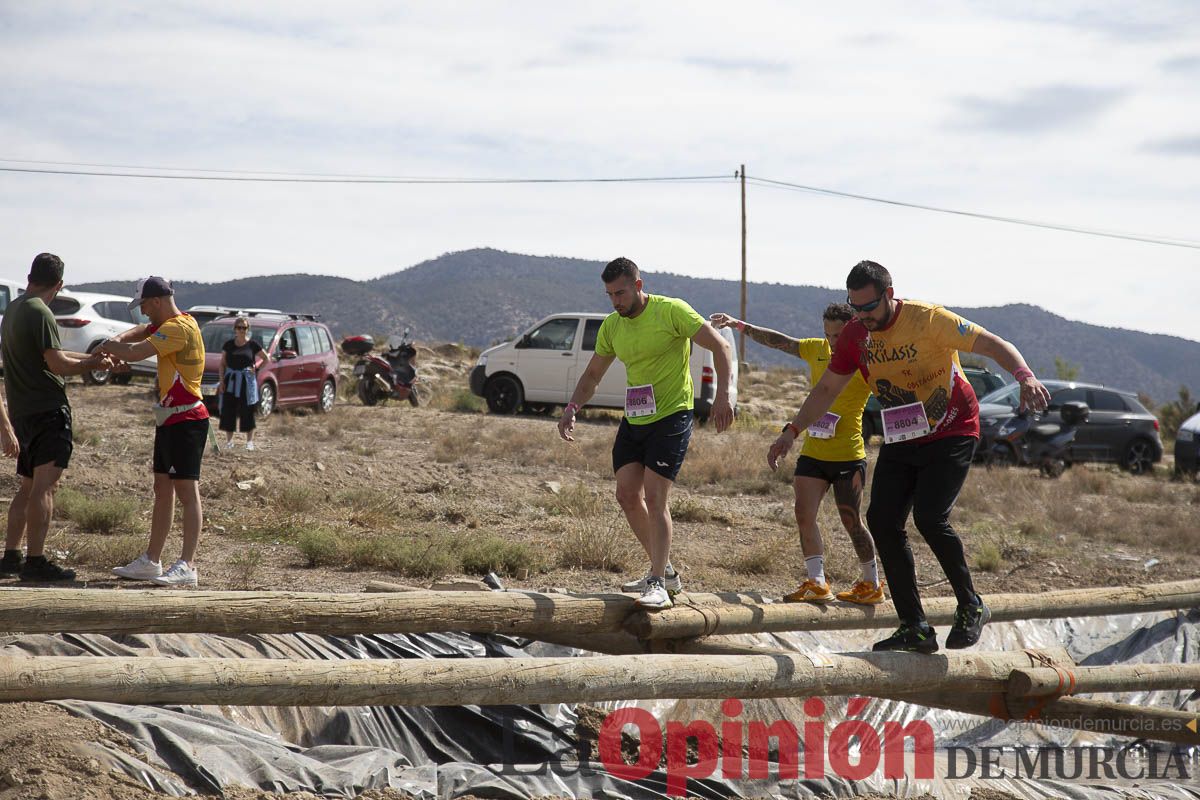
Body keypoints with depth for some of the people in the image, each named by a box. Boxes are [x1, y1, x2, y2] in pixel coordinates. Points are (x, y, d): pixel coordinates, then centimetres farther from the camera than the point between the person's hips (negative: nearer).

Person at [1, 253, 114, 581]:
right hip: (48, 409, -9)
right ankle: (35, 561, -13)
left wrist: (88, 357, 25)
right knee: (45, 486, -10)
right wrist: (92, 365, 0)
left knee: (28, 487, 15)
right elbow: (56, 363, -16)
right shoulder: (40, 313, -14)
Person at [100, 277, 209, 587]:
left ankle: (187, 566, -14)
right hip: (170, 420, 11)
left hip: (186, 421, -11)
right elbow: (140, 332, 15)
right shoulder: (167, 324, 14)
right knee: (163, 489, 13)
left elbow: (136, 352, -25)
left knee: (187, 491, -11)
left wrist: (109, 347, -7)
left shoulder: (179, 328, -19)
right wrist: (116, 342, -6)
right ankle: (151, 561, 19)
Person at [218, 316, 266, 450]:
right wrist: (221, 380, -1)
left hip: (247, 381, -2)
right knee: (228, 411, 1)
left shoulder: (252, 345, 1)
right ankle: (229, 440, 11)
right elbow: (222, 364, 8)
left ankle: (250, 441, 7)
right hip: (230, 380, 2)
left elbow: (266, 358, 10)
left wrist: (256, 367, -3)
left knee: (247, 412, 0)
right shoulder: (228, 345, 6)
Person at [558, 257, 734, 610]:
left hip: (671, 418, -7)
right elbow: (593, 375, 16)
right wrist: (572, 408, -1)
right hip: (633, 420, 7)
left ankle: (659, 586, -12)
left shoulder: (671, 311, -13)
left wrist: (723, 395, -23)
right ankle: (664, 570, 20)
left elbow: (720, 346, -12)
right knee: (627, 494, 5)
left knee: (654, 496, -15)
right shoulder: (611, 326, 6)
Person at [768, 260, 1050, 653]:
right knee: (881, 520, -7)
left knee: (929, 517, -22)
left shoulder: (928, 319, -20)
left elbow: (992, 344, -22)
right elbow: (827, 388, 8)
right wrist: (792, 431, 1)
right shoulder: (855, 334, -3)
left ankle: (971, 608, -1)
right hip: (900, 439, 6)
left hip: (951, 433, -6)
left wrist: (1025, 376, -40)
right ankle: (916, 630, -1)